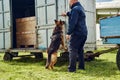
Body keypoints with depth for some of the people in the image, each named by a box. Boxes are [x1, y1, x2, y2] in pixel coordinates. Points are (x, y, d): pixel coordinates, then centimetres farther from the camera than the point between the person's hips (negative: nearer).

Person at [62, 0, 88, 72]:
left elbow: (72, 22, -21)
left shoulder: (75, 9, -13)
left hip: (77, 33, -10)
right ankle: (81, 66, 20)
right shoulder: (80, 7, 18)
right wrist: (67, 13, 52)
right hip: (84, 33, 10)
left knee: (72, 50, -7)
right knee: (80, 50, 17)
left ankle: (72, 68, -9)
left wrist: (68, 33, -19)